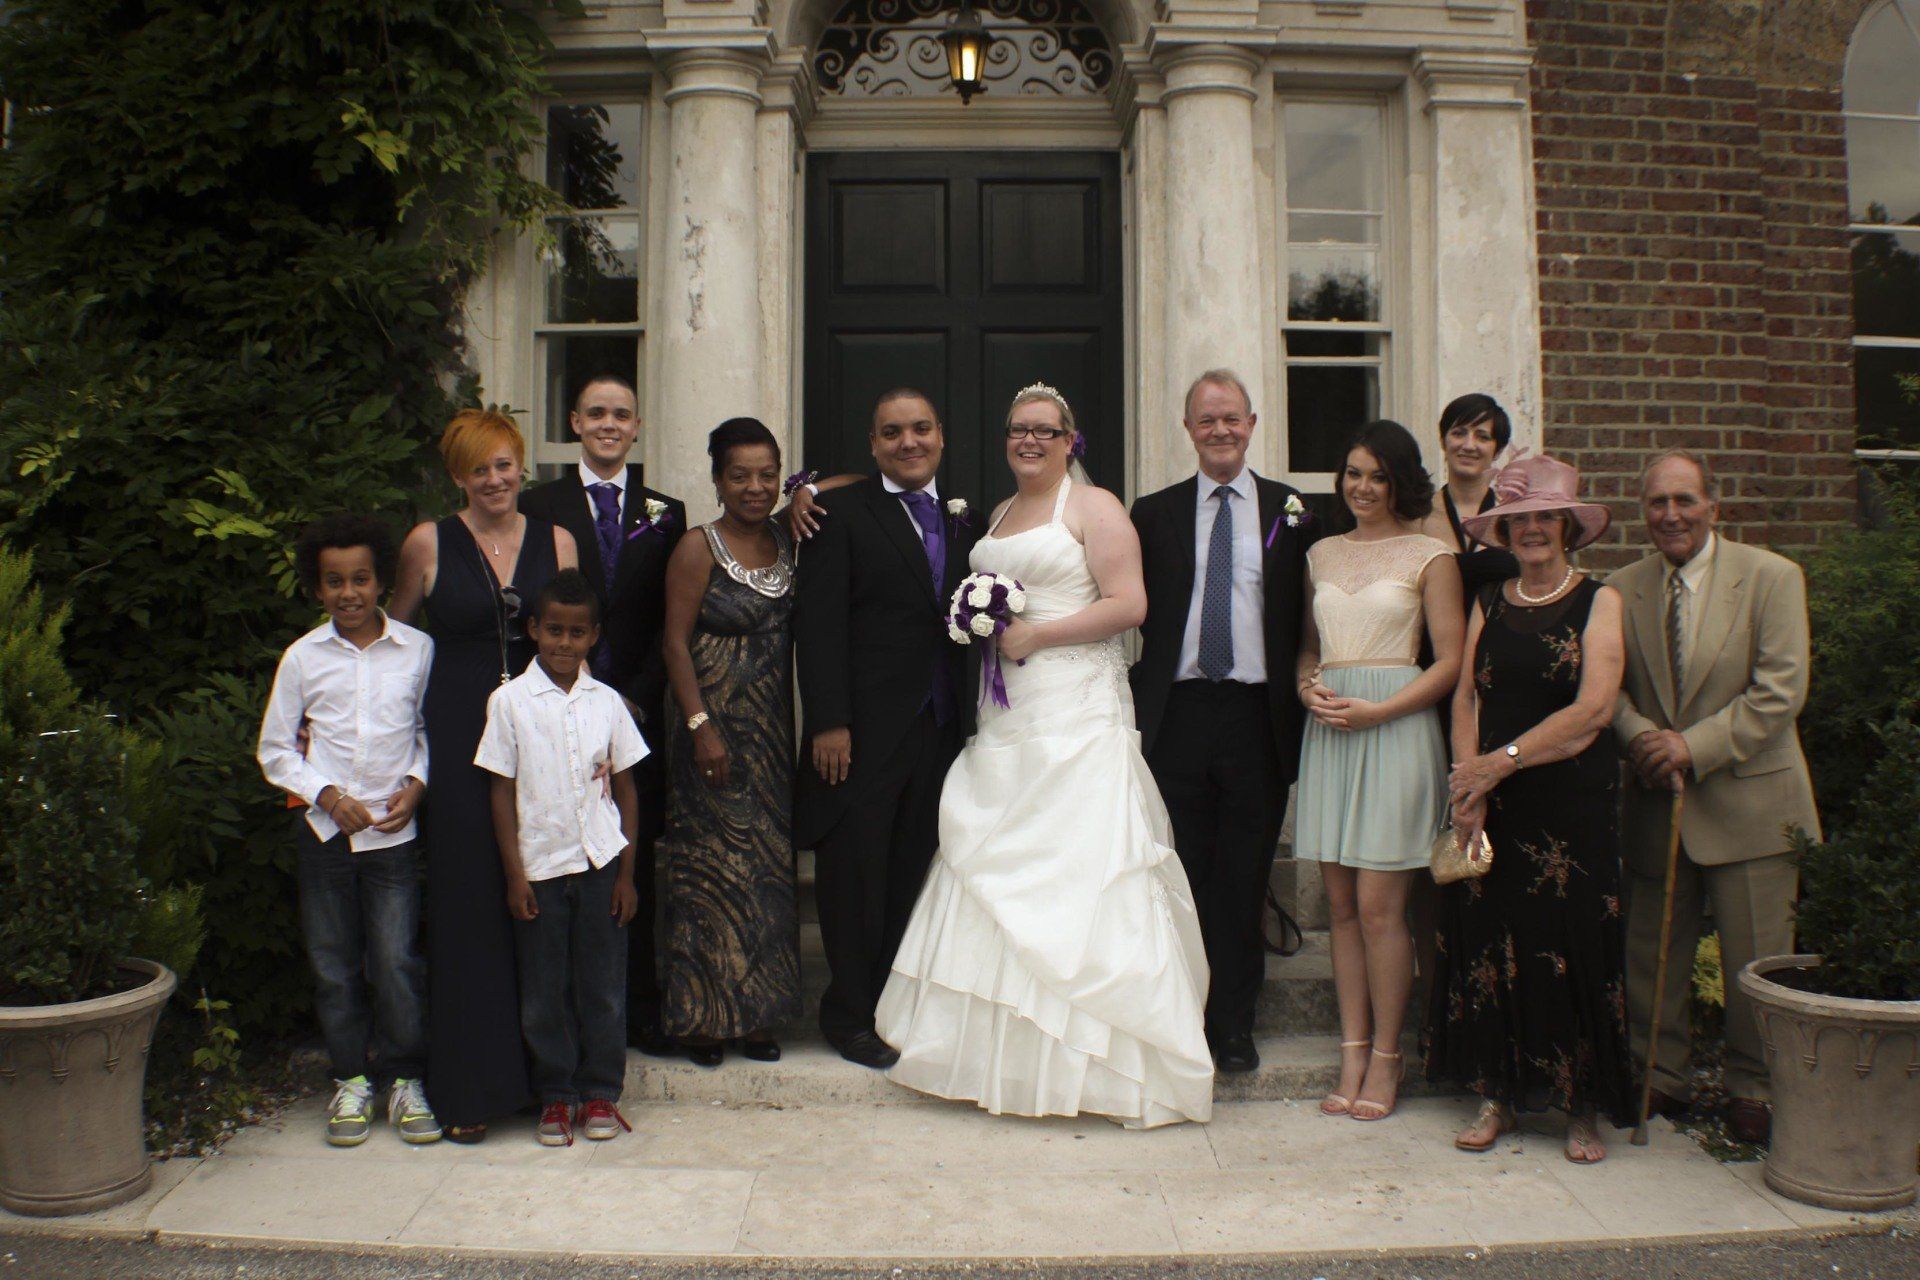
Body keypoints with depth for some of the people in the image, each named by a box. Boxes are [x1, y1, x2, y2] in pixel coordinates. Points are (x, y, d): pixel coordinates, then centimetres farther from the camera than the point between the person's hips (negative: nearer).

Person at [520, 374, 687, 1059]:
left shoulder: (666, 513, 10)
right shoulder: (538, 507, 6)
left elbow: (672, 624, 6)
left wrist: (636, 698, -5)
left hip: (638, 713, 1)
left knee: (635, 865, 6)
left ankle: (639, 1010, 16)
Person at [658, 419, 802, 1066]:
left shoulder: (787, 539, 7)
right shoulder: (698, 548, -7)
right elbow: (676, 643, -10)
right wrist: (701, 727, -16)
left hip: (772, 730, 5)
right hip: (714, 727, -5)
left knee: (769, 864, 9)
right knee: (710, 865, 2)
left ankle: (757, 1011, 21)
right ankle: (703, 1013, 15)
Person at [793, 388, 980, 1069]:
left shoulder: (961, 521, 14)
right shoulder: (843, 512, -4)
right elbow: (819, 622, -9)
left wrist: (968, 716, 4)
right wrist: (828, 722, -15)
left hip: (940, 726, 5)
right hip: (864, 728, -5)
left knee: (911, 873, 11)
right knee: (856, 873, 4)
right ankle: (850, 1014, 18)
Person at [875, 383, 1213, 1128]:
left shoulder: (1094, 507, -1)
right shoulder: (997, 516, 20)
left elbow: (1128, 604, -11)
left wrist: (1034, 635, -14)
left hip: (1077, 716, -7)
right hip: (1005, 718, 7)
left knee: (1078, 873, -7)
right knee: (999, 879, 5)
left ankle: (1089, 1058, 1)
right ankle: (1009, 1054, 14)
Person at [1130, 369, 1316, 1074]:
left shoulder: (1291, 511, 7)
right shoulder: (1154, 513, 8)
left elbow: (1307, 621, 5)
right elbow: (1132, 614, 7)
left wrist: (1302, 707, -2)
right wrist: (1135, 711, -1)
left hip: (1258, 718, 0)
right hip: (1176, 717, 1)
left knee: (1243, 881, 7)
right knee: (1182, 878, 7)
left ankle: (1233, 1023, 20)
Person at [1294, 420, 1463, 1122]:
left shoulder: (1430, 555, 1)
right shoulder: (1322, 554, 15)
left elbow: (1450, 662, -3)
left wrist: (1375, 711, -13)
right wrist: (1309, 690, -1)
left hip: (1394, 729, -4)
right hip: (1327, 731, 5)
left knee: (1378, 906, -5)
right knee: (1341, 905, 6)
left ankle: (1385, 1058, 8)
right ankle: (1352, 1054, 13)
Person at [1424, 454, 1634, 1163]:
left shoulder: (1599, 601, -1)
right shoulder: (1488, 604, 11)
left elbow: (1593, 709, -11)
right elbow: (1465, 697, 6)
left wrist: (1504, 760, -15)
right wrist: (1469, 785, -9)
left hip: (1574, 801, -3)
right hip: (1492, 806, 3)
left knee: (1573, 945, -1)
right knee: (1489, 940, 4)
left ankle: (1582, 1107, 13)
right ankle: (1498, 1096, 16)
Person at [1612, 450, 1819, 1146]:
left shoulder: (1771, 577, -4)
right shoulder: (1622, 589, 5)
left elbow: (1780, 690, -10)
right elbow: (1610, 688, 6)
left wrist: (1696, 746, -16)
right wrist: (1644, 741, -14)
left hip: (1746, 800, -3)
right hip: (1655, 800, 3)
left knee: (1755, 959, 4)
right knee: (1649, 955, 9)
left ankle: (1753, 1088, 21)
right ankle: (1660, 1078, 26)